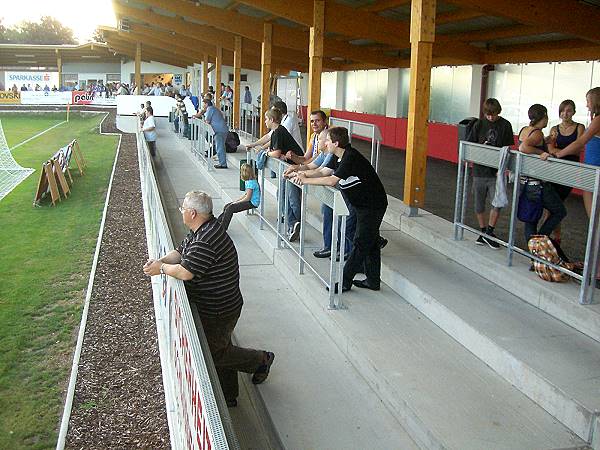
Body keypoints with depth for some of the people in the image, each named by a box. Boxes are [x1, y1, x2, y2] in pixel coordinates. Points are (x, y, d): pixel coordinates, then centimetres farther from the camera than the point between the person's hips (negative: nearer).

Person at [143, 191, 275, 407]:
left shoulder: (206, 241, -31)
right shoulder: (200, 231, 4)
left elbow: (185, 272, -31)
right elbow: (180, 252, 10)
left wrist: (161, 268, -13)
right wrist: (160, 261, -9)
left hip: (217, 311, -10)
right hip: (218, 306, 10)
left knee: (216, 353, 4)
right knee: (220, 347, 19)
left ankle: (261, 360, 21)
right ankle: (228, 396, 33)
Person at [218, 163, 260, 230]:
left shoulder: (250, 183, -20)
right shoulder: (248, 181, 11)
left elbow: (247, 198, -20)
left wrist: (236, 202, -11)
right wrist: (236, 200, 7)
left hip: (252, 203, -10)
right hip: (249, 201, 10)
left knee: (230, 208, -19)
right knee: (226, 207, 2)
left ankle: (223, 227, -11)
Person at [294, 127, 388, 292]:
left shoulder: (351, 158, -23)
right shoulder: (341, 157, 8)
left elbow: (331, 180, -31)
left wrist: (306, 180, -22)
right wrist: (300, 171, 4)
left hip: (373, 206, -10)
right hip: (367, 204, 10)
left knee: (360, 244, -3)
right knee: (370, 243, 15)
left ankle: (345, 281, 2)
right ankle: (373, 281, 24)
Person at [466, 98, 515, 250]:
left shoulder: (505, 125, 0)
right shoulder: (479, 124, 3)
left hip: (496, 171, -2)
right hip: (480, 170, 2)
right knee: (479, 205, 9)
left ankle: (489, 231, 9)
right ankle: (483, 232, 26)